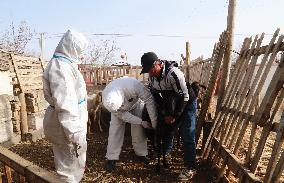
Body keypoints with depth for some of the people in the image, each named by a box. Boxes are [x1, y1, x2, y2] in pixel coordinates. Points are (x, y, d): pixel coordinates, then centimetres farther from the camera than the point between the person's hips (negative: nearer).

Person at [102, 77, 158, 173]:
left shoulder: (133, 85, -47)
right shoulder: (107, 101, -36)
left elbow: (149, 99, -35)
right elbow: (122, 114, -25)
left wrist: (154, 121, -31)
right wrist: (141, 122, -28)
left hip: (136, 103, -1)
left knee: (138, 129, -4)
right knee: (115, 129, -8)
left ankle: (141, 153, 16)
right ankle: (111, 158, 5)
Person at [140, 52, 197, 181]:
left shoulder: (173, 74, -33)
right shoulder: (152, 76, -10)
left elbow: (184, 97, -27)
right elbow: (156, 96, 1)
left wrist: (175, 116, -19)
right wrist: (165, 114, -3)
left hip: (187, 104, -7)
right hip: (171, 105, 7)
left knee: (187, 136, -6)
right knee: (167, 128, 17)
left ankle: (190, 168, 6)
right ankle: (164, 154, 40)